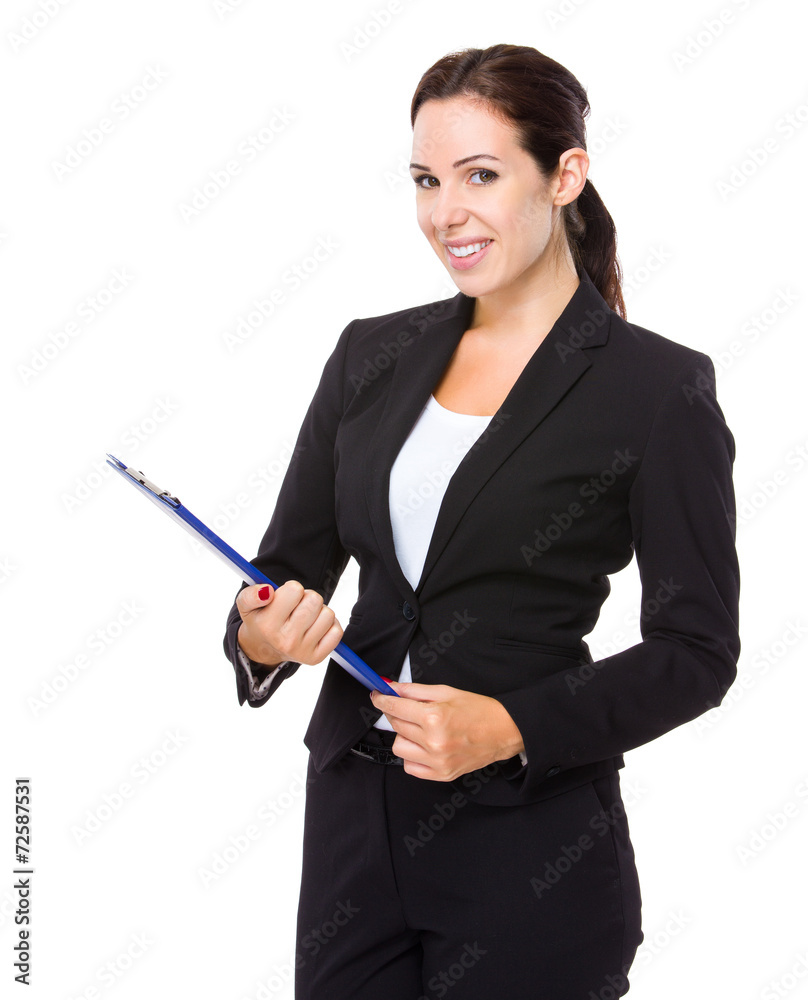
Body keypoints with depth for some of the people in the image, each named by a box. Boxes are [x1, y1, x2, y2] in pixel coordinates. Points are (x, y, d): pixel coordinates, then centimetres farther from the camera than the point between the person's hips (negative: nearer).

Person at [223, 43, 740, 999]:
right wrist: (261, 638, -14)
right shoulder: (372, 353, 6)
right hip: (353, 813, 4)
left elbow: (696, 649, -7)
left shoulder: (659, 386, -8)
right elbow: (291, 559, 8)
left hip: (535, 857, -4)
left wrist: (511, 728, -18)